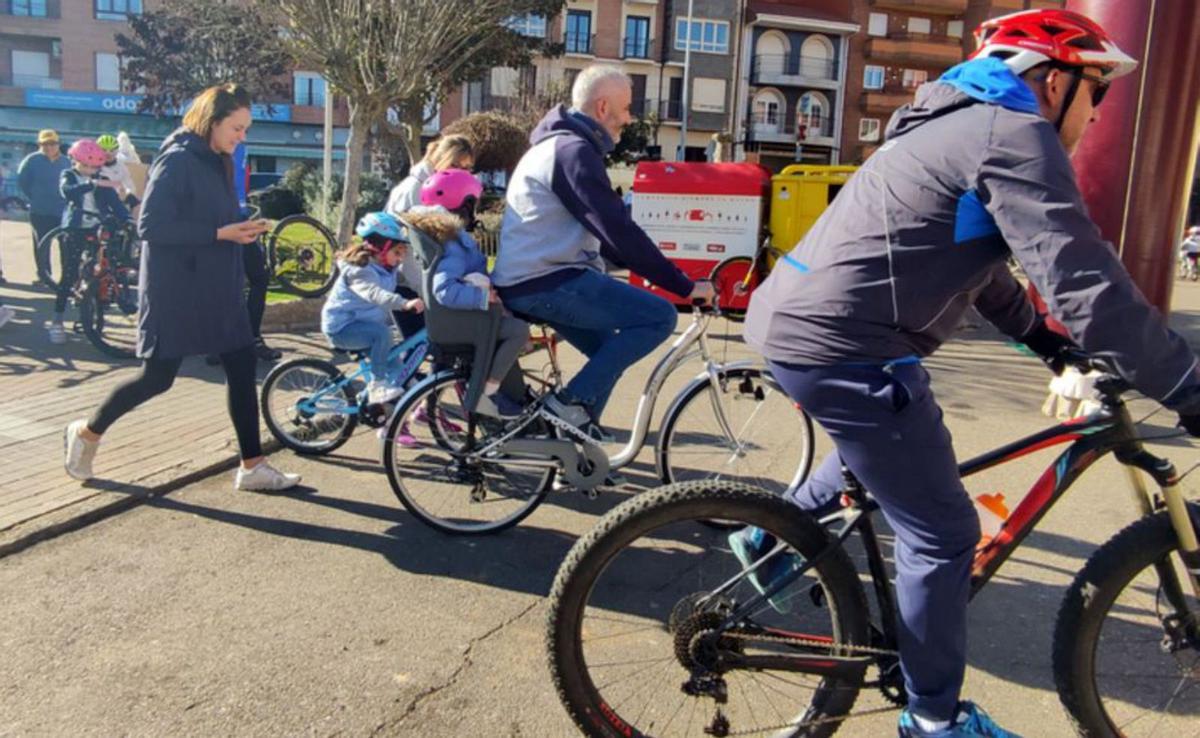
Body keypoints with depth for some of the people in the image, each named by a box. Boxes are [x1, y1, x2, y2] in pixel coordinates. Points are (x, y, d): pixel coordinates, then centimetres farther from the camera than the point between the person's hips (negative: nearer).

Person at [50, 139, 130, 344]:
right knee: (69, 275, -5)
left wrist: (127, 219, -21)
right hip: (75, 230, -3)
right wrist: (93, 184, -38)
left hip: (98, 229, 3)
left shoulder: (101, 179, 9)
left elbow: (114, 201, -3)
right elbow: (67, 191, -23)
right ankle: (57, 321, 0)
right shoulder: (69, 176, 1)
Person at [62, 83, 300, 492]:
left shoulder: (217, 162, 11)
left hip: (217, 289, 8)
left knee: (242, 368, 3)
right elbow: (150, 226, -21)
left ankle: (253, 467, 10)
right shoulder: (177, 160, -15)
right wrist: (220, 233, -23)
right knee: (157, 377, 2)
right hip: (175, 290, -8)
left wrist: (240, 229, 1)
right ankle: (86, 432, 28)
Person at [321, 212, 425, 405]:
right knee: (381, 333, -30)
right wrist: (404, 303, -59)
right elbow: (374, 293, -43)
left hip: (361, 323, 9)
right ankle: (378, 384, -23)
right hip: (342, 327, -9)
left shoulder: (386, 269, 5)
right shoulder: (359, 270, -25)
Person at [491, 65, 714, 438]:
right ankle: (573, 401, -9)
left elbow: (604, 229, 26)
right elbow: (618, 231, -20)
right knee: (659, 316, -13)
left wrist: (657, 271, 26)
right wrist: (684, 285, -15)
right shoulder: (574, 150, -14)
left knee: (611, 352, 20)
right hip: (546, 282, -11)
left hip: (529, 282, 11)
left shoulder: (558, 144, 20)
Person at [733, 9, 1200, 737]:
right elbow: (1089, 284, -17)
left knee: (882, 446, 35)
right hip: (840, 348, -10)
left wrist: (1049, 340, 33)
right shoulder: (1015, 133, -10)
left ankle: (772, 538, 38)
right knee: (943, 534, 4)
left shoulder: (962, 125, 22)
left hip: (791, 318, 10)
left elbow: (973, 262, 31)